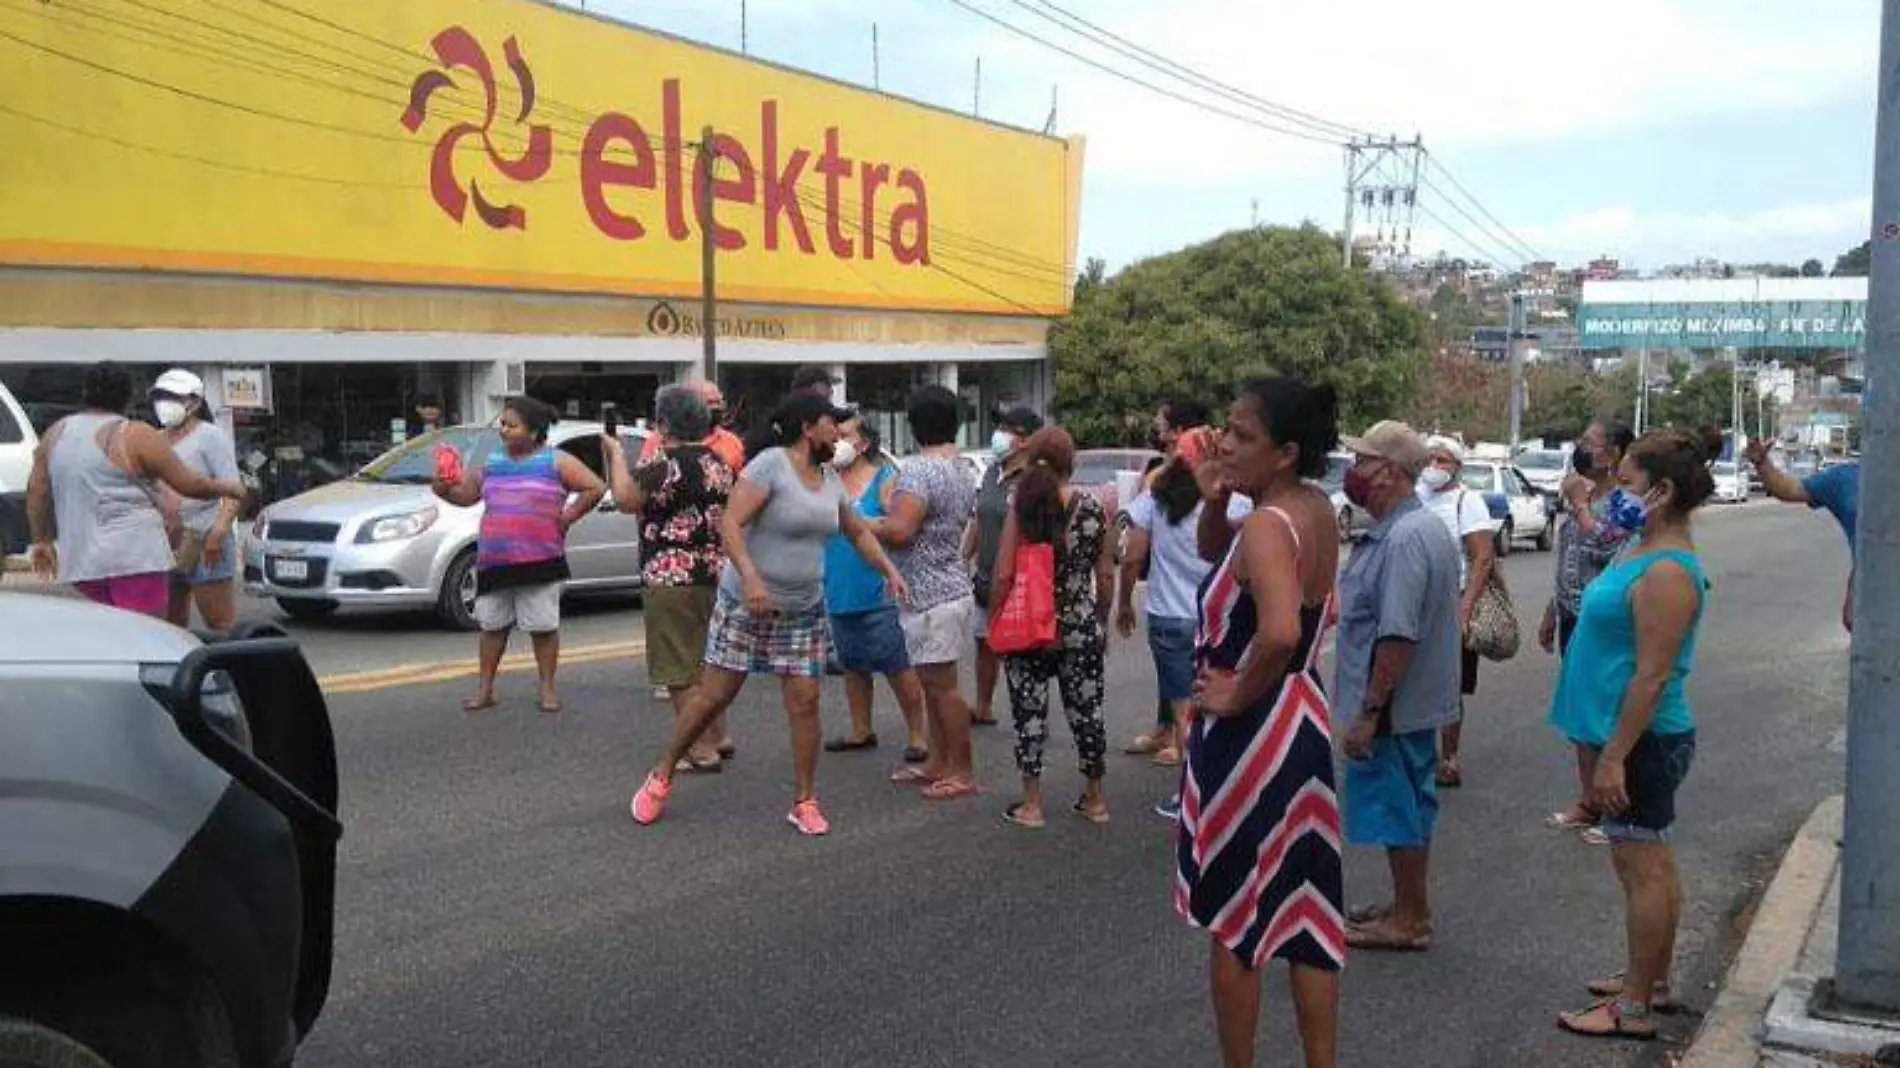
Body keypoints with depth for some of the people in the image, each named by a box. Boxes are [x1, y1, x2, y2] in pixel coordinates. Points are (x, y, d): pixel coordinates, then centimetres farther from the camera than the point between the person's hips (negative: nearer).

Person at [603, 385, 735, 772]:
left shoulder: (666, 464, -17)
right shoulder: (718, 464, 10)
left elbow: (625, 498, -25)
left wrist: (616, 452, -13)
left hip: (673, 579, -9)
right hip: (715, 576, 9)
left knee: (681, 670, -1)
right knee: (707, 662, 20)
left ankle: (700, 751, 1)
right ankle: (716, 737, 29)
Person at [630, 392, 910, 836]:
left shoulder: (831, 480, 8)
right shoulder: (770, 465, -14)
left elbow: (859, 532, 21)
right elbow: (730, 523, -21)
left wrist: (889, 570, 9)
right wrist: (751, 576, -32)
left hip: (803, 611, 6)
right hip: (745, 604, -6)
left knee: (804, 702, 1)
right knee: (713, 695, 1)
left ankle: (804, 802, 13)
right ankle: (661, 778, 19)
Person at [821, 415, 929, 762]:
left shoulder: (885, 479, -5)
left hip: (879, 595, -6)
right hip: (838, 594, 6)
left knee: (899, 669, -4)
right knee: (853, 667, 16)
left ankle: (918, 736, 5)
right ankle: (861, 730, 29)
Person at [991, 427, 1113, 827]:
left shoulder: (1022, 508, -9)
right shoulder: (1093, 509, -3)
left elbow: (1003, 576, -10)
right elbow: (1105, 576, 0)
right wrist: (1101, 622, 13)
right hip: (1081, 629, 2)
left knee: (1030, 714, 7)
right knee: (1087, 711, 13)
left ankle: (1031, 805, 13)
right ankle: (1094, 799, 25)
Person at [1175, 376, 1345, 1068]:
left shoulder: (1265, 525, -23)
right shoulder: (1319, 512, 4)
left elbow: (1278, 632, -40)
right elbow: (1227, 561, 20)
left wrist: (1237, 695, -23)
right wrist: (1214, 507, 0)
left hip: (1247, 734, -8)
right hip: (1303, 723, 8)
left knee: (1233, 917, 8)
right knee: (1306, 911, 16)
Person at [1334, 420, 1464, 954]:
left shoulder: (1404, 539, -24)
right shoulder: (1420, 526, 11)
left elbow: (1398, 637, -28)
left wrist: (1369, 711, -25)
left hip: (1395, 708, -10)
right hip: (1415, 702, 10)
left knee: (1399, 811, 2)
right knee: (1406, 809, 19)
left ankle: (1409, 920, 14)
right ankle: (1408, 905, 31)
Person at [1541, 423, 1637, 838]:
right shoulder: (1581, 495, 12)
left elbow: (1604, 546, -29)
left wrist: (1579, 504, -18)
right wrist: (1551, 613, 21)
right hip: (1574, 617, 8)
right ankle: (1587, 802, 24)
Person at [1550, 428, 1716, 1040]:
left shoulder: (1665, 572, -22)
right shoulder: (1646, 552, 10)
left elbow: (1653, 676, -24)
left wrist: (1613, 756, -22)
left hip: (1643, 740, -10)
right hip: (1644, 741, 10)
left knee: (1641, 869, -1)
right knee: (1653, 864, 19)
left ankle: (1635, 1009, 9)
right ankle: (1652, 981, 32)